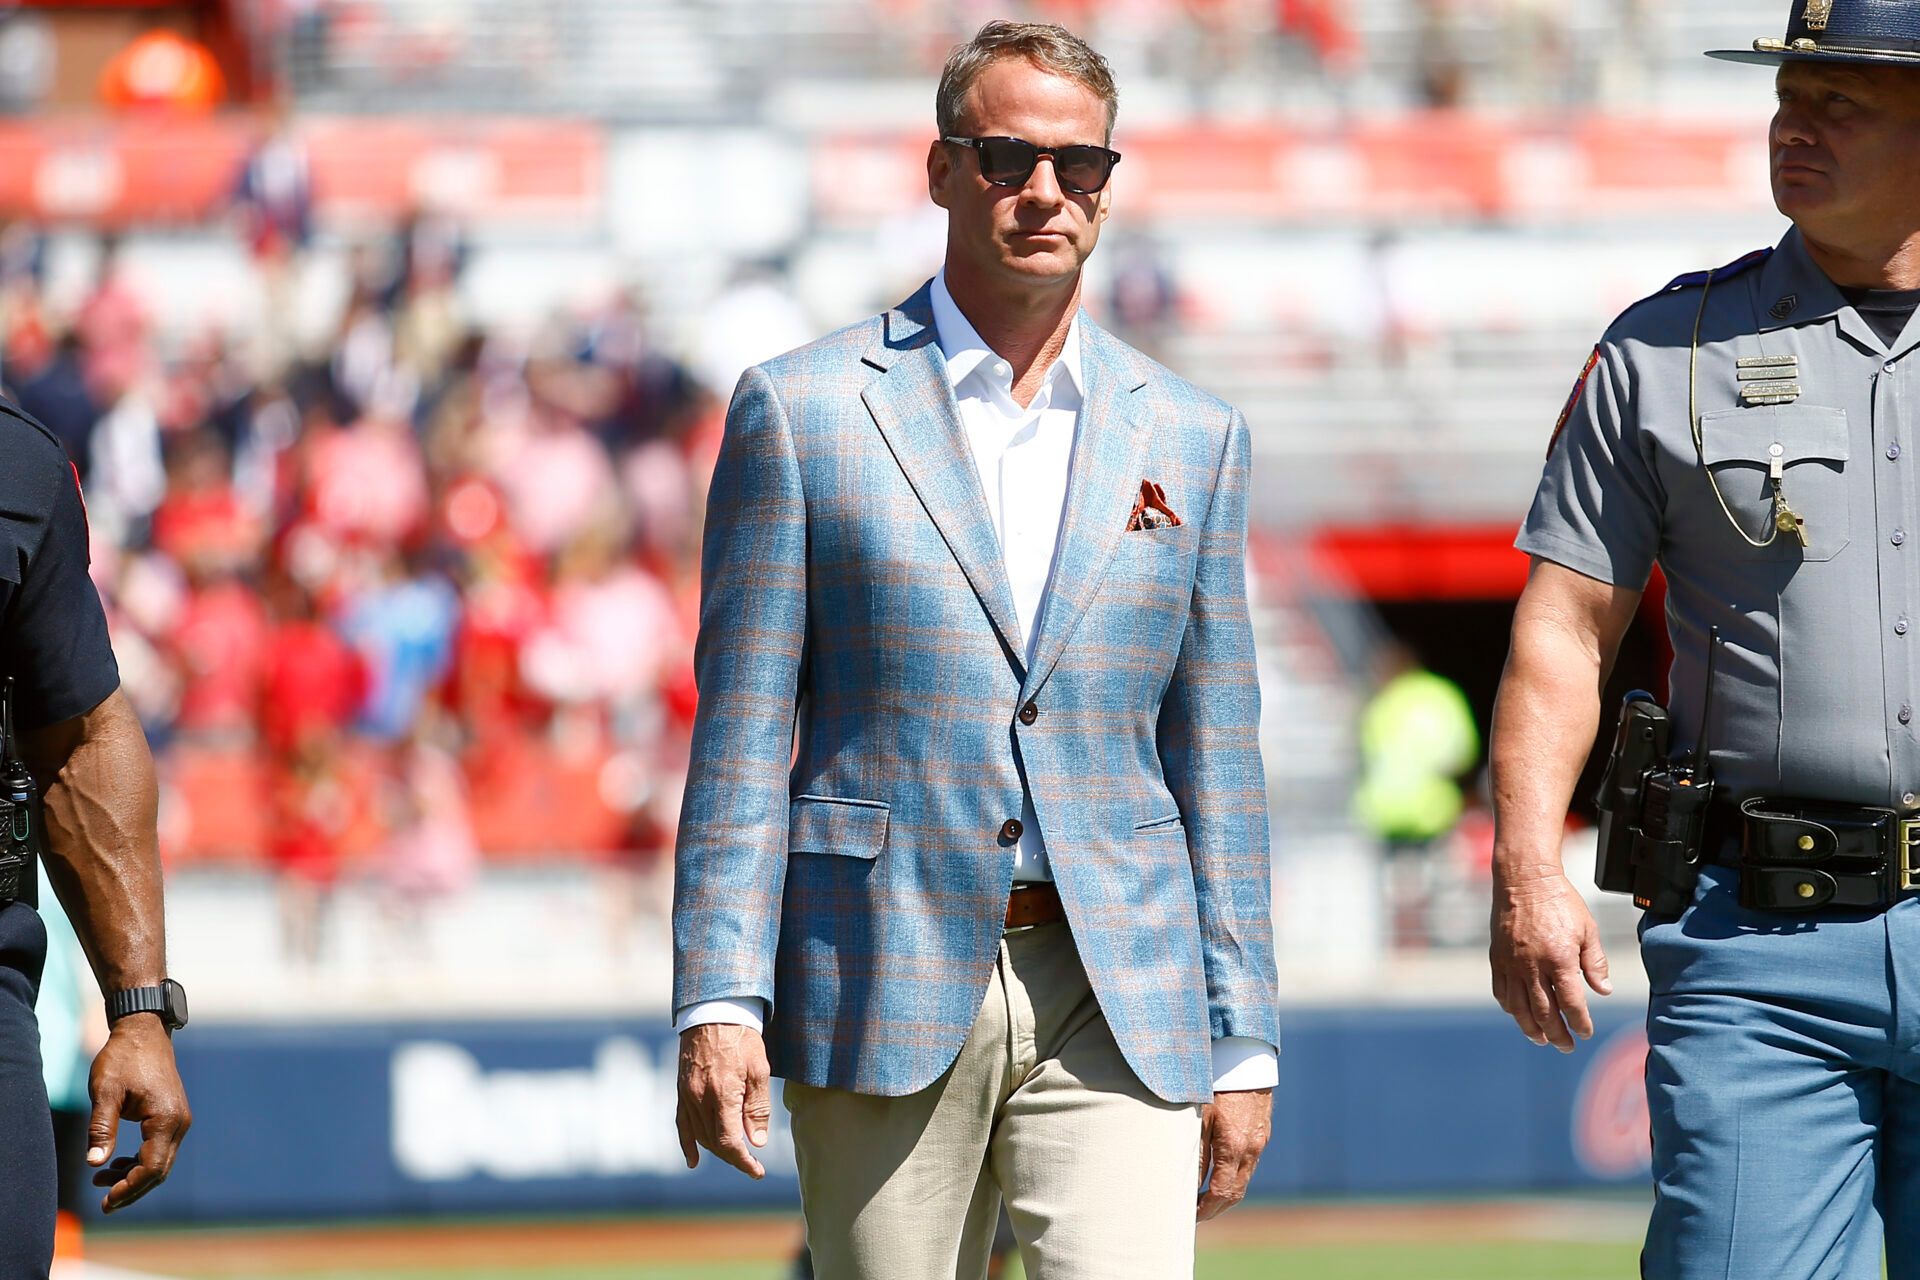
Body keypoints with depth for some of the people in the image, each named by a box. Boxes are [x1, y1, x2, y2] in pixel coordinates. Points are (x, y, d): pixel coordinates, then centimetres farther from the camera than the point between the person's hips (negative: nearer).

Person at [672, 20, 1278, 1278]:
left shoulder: (1191, 437, 11)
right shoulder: (801, 411, 3)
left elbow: (1216, 761, 12)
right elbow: (744, 735, 0)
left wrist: (1243, 1043, 9)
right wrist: (720, 1001, -9)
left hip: (1116, 1007, 1)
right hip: (883, 994, -1)